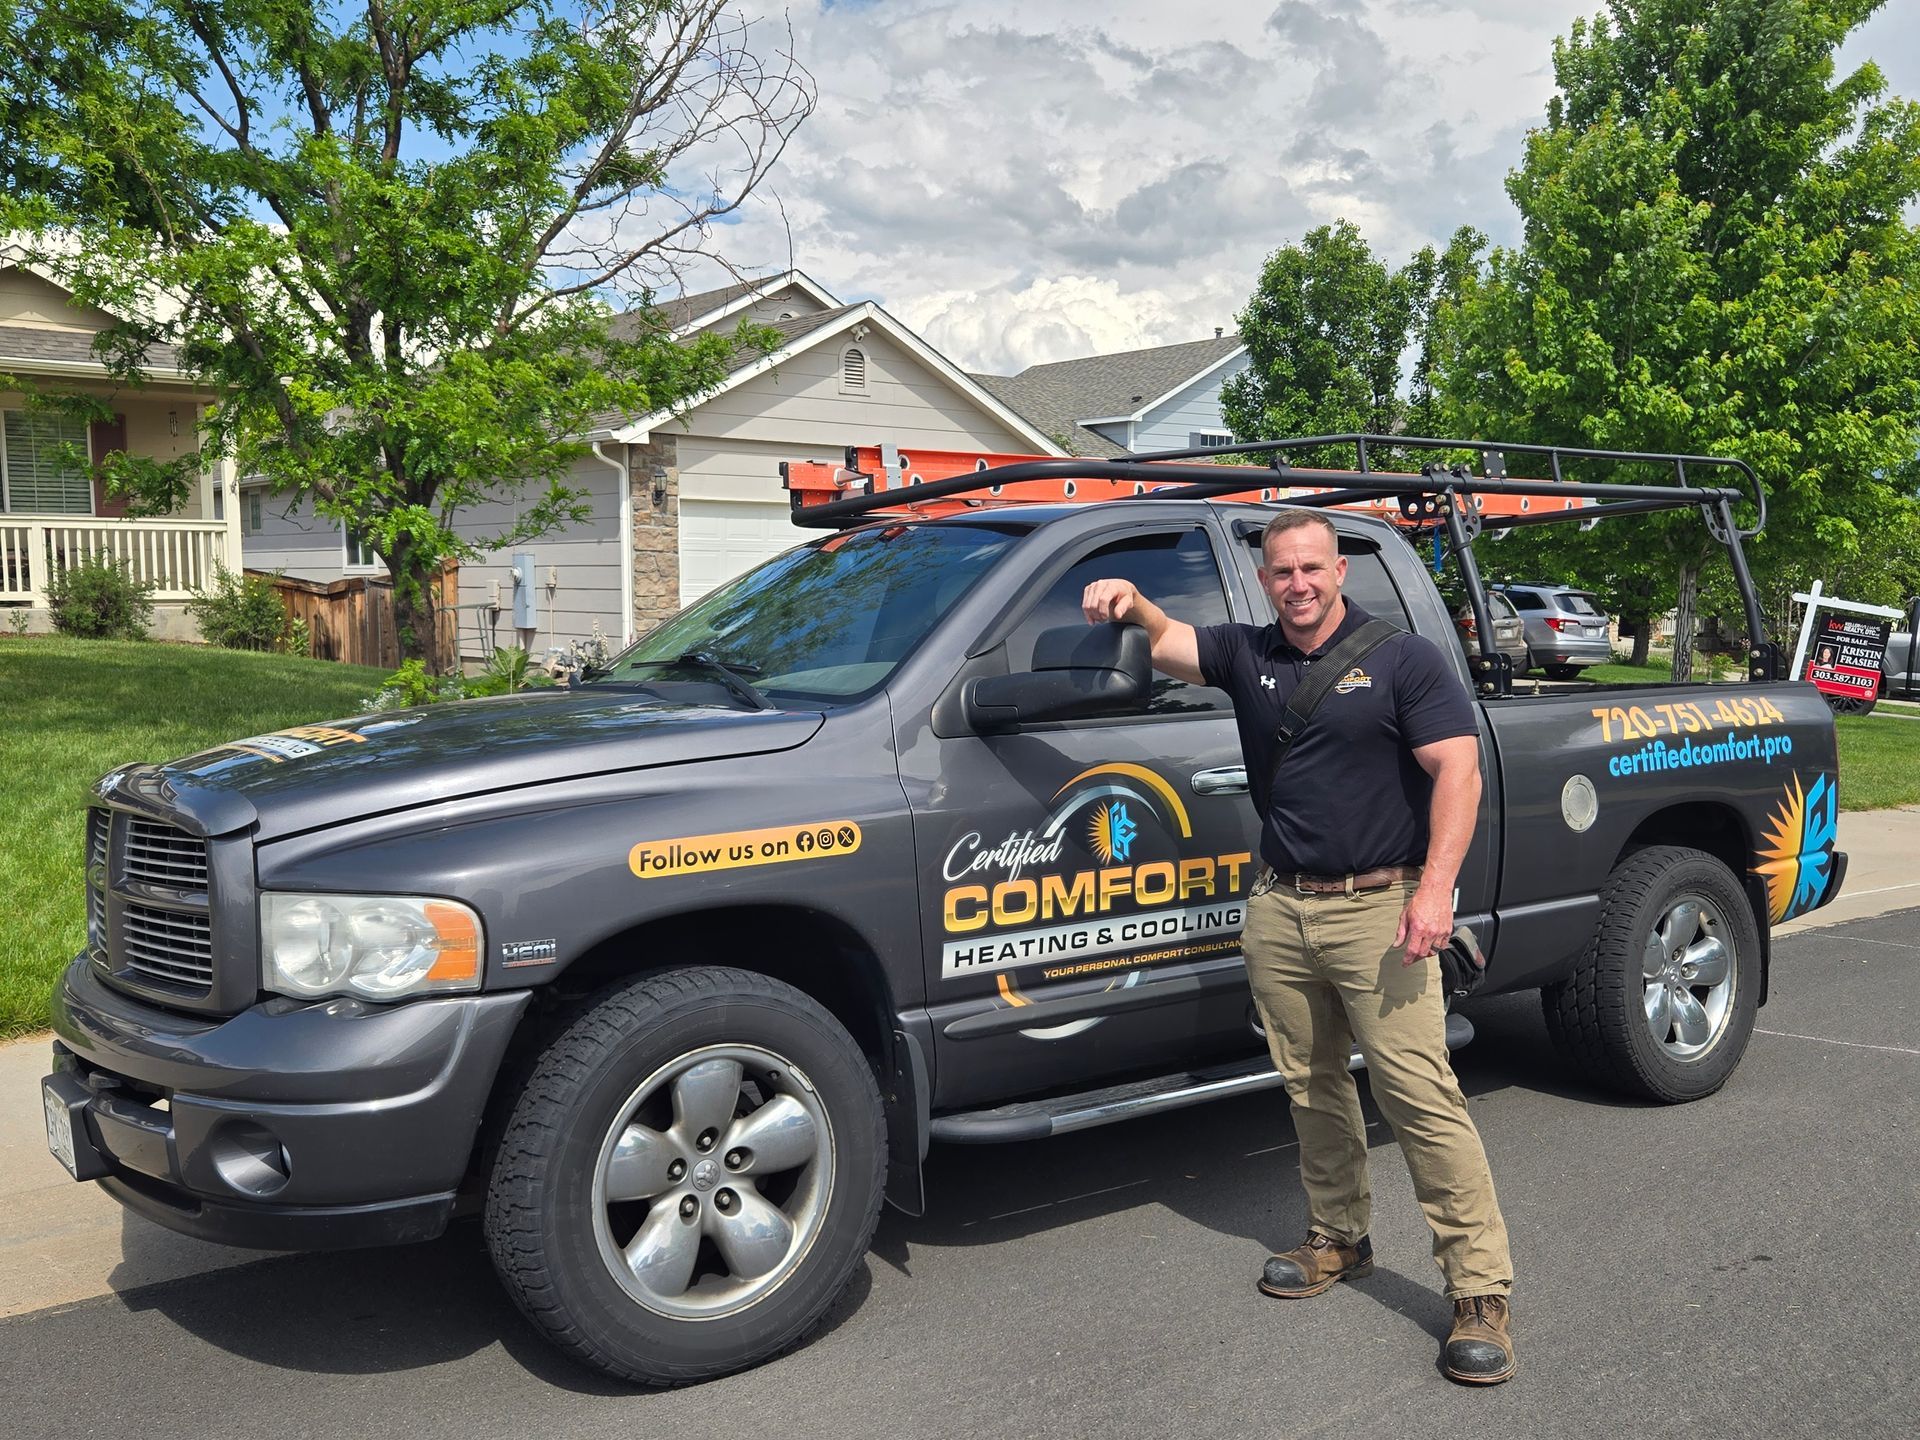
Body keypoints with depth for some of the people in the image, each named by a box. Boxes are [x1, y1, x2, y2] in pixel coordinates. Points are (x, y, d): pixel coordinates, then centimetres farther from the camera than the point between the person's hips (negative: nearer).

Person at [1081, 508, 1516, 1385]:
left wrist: (1435, 887, -20)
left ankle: (1480, 1290, -3)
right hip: (1279, 910, 5)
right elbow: (1164, 643, 6)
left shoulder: (1402, 657, -3)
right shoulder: (1246, 655, 11)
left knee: (1419, 1095, -9)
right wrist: (1129, 603, -19)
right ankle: (1338, 1239, 31)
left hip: (1377, 909, -5)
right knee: (1313, 1089, 14)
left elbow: (1457, 770, -9)